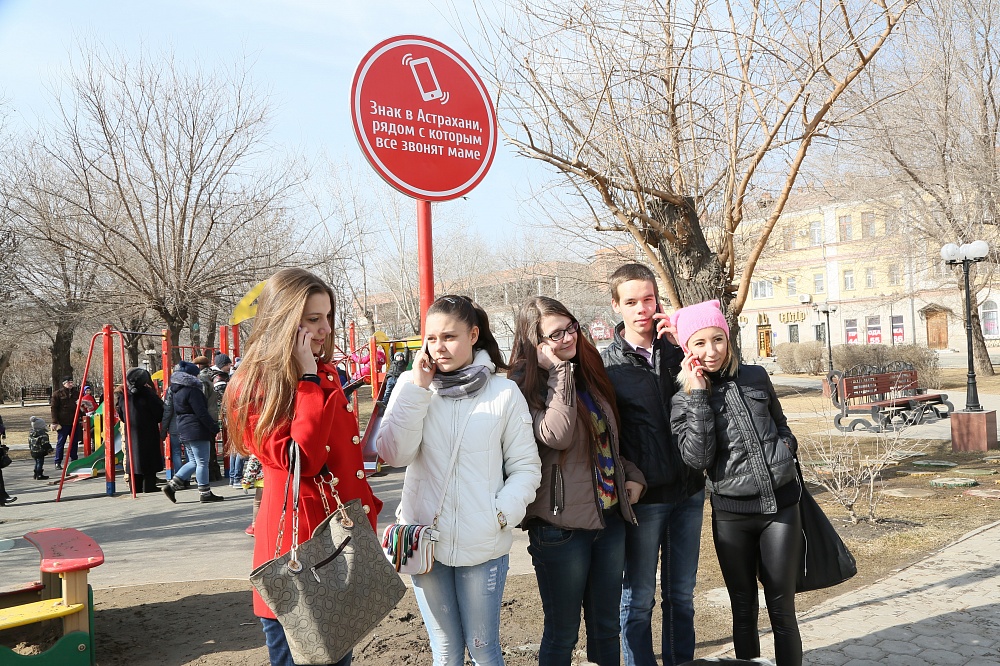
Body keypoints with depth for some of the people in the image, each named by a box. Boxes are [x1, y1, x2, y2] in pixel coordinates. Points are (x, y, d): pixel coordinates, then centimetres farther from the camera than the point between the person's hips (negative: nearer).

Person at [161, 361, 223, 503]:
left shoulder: (177, 391, 15)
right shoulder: (192, 390, -15)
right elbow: (201, 413, -18)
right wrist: (215, 427, -12)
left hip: (184, 430, 10)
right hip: (197, 430, -10)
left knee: (194, 462, 15)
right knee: (202, 462, -3)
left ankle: (171, 485, 9)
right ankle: (205, 493, 2)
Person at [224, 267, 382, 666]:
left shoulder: (326, 372, 10)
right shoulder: (252, 389, -11)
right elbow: (299, 459, -24)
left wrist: (366, 510, 16)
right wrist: (308, 381, -21)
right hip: (296, 542, -7)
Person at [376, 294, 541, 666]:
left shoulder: (504, 393, -5)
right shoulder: (412, 385, 0)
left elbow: (526, 467, -1)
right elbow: (394, 454, -11)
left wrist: (503, 513, -15)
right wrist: (417, 388, -14)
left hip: (483, 546, -2)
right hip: (425, 542, 2)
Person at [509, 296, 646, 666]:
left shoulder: (589, 371, 8)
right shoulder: (526, 386, -12)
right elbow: (556, 436, -29)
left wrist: (632, 474, 7)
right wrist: (559, 371, -23)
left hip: (610, 518, 6)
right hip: (562, 525, -6)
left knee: (606, 626, 19)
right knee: (562, 634, 9)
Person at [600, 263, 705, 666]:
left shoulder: (677, 352, 5)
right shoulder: (606, 364, -5)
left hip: (688, 491, 4)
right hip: (641, 497, -3)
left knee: (681, 595, 17)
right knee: (638, 599, 9)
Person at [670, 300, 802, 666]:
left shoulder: (756, 377, 5)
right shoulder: (684, 400, -2)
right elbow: (698, 458, -16)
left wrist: (786, 447, 1)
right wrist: (699, 395, -15)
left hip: (780, 506, 1)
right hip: (732, 516, -1)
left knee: (782, 609, 7)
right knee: (743, 610, 13)